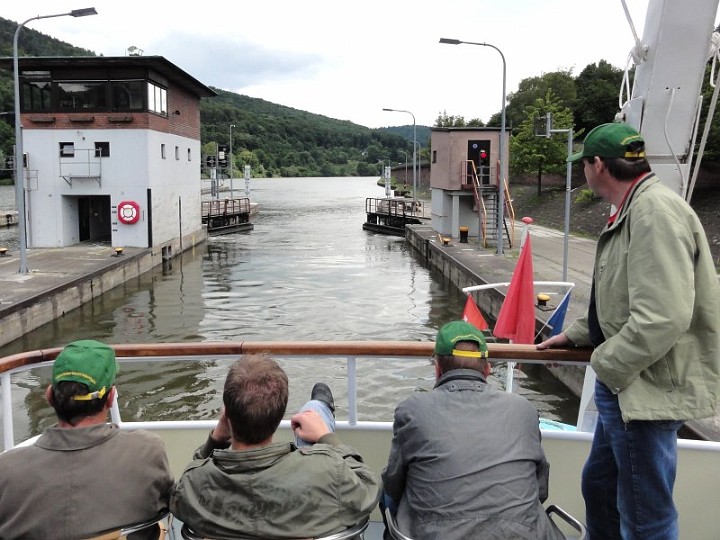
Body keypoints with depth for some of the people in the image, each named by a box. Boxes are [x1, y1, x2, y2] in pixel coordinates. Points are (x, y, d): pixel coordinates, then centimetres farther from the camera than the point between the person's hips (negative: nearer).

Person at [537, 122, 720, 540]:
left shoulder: (655, 211, -22)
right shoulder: (633, 209, 12)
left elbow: (662, 317, -29)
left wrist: (607, 366, -17)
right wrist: (575, 335, 19)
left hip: (647, 389, -11)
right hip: (625, 385, 11)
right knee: (599, 485, 25)